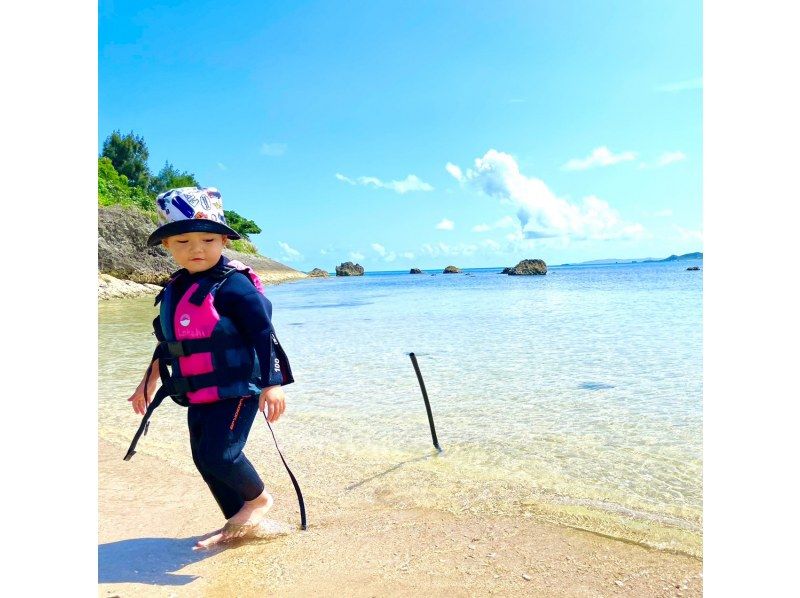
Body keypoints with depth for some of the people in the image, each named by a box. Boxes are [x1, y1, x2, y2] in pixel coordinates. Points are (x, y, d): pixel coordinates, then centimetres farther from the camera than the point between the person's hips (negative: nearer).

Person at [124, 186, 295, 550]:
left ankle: (259, 498, 17)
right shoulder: (174, 290, 9)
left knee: (219, 455, -14)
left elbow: (263, 335, -17)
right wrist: (150, 381, 28)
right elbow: (167, 341, 22)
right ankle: (239, 522, 30)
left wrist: (272, 384, -23)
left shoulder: (233, 285, -15)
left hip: (236, 390, -8)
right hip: (197, 396, 8)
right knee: (204, 460, 12)